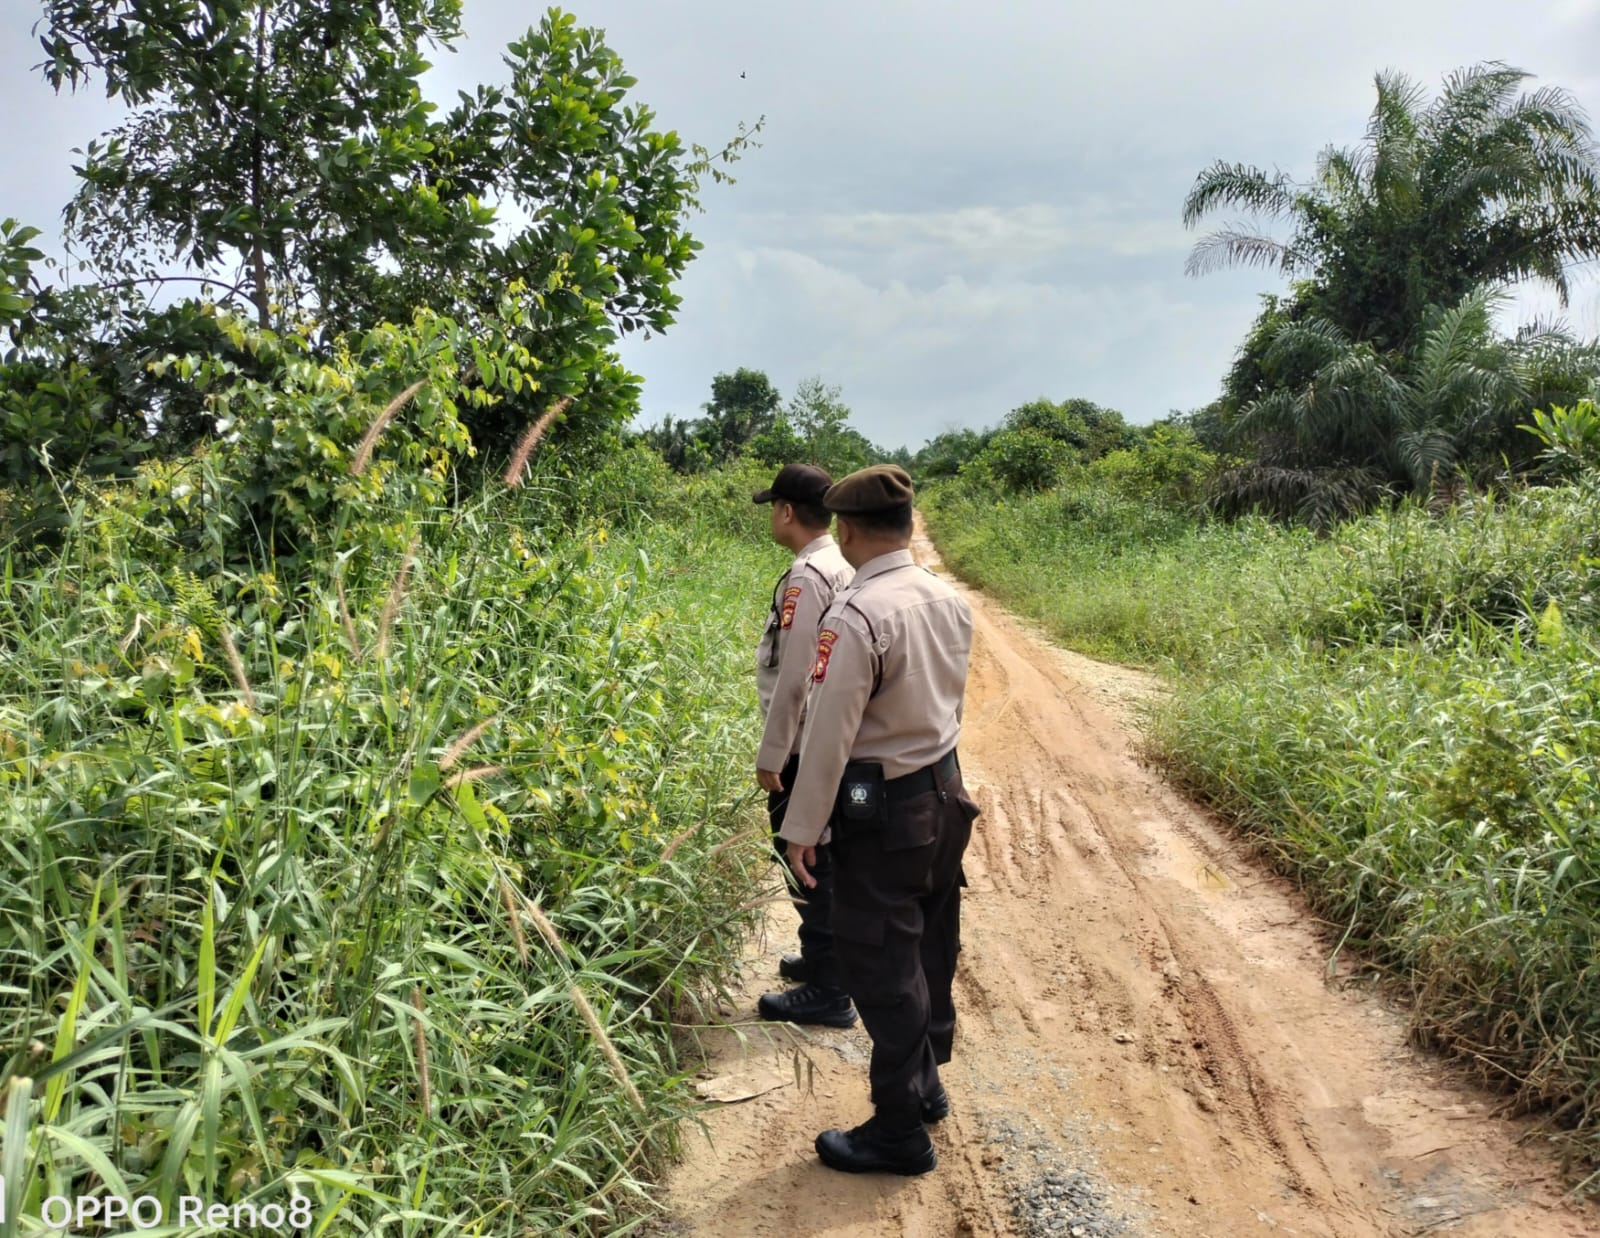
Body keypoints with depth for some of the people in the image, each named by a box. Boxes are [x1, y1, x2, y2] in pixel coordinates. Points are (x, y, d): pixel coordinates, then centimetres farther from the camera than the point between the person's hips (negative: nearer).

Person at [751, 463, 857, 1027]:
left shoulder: (806, 577, -20)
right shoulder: (843, 569, 8)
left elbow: (793, 678, -22)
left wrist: (770, 754, -15)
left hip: (804, 746, -9)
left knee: (805, 858, -1)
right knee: (821, 856, 20)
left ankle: (827, 991, 8)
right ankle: (828, 958, 34)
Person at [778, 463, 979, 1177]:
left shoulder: (857, 617, -23)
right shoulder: (949, 601, 0)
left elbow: (829, 735, -20)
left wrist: (801, 830, -13)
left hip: (882, 811, -8)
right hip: (944, 792, 8)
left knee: (882, 969, 4)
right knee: (930, 950, 21)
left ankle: (900, 1132, 17)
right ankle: (925, 1083, 39)